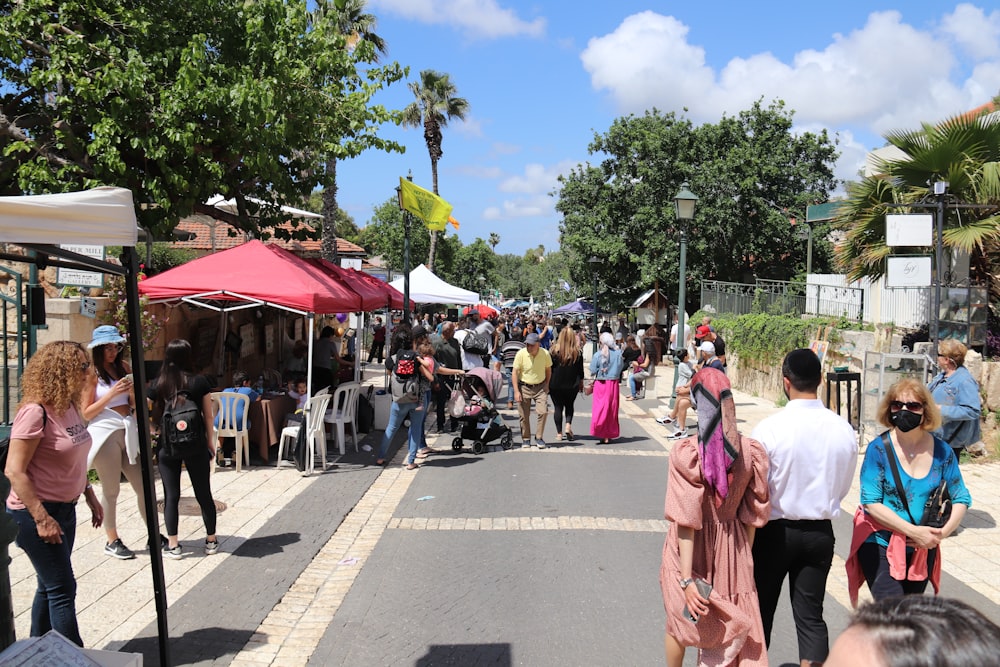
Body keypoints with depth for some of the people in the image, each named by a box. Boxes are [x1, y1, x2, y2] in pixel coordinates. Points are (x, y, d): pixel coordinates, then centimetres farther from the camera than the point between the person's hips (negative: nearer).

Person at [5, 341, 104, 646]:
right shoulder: (35, 412, -21)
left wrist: (90, 495, 16)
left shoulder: (70, 408, 5)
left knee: (50, 585, 16)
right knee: (63, 588, -3)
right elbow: (14, 471, -22)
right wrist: (41, 518, -22)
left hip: (64, 509, 8)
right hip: (35, 513, -8)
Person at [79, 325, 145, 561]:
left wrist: (134, 391, -7)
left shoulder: (123, 367, 10)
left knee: (143, 485, 6)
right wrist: (112, 393, -15)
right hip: (105, 433, -5)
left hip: (128, 431, 5)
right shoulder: (91, 374, -3)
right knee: (111, 490, 4)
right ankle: (112, 541, 17)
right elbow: (86, 413, -6)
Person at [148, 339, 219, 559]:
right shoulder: (199, 382, -5)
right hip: (195, 444, 0)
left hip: (167, 446, 0)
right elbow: (208, 416, 0)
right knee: (203, 493, 10)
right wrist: (211, 442, 8)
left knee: (171, 496, 7)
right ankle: (211, 541, 19)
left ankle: (173, 546, 11)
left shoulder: (157, 384, -3)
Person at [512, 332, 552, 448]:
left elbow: (548, 370, 8)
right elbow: (514, 372, -10)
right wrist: (516, 391, -14)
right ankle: (526, 438, 22)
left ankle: (539, 437, 5)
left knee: (543, 411, -12)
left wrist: (546, 385, 7)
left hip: (540, 387, 1)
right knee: (524, 415, 3)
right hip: (524, 387, -1)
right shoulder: (521, 354, -15)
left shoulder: (545, 354, -10)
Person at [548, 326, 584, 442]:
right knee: (569, 406, 18)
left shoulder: (554, 351, -9)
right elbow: (580, 370, 2)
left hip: (555, 384, -1)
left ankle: (559, 433, 8)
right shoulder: (577, 352, -5)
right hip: (572, 385, 1)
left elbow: (549, 368, -4)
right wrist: (581, 382, 14)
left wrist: (547, 384, 4)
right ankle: (568, 425, -2)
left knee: (558, 407, 7)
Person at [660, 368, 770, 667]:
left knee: (679, 622, 21)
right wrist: (745, 557, 11)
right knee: (733, 633, 15)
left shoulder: (685, 453, -21)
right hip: (733, 551, 3)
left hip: (692, 550, -2)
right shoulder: (752, 451, -10)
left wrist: (687, 579, -19)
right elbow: (753, 515, -2)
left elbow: (686, 521, -22)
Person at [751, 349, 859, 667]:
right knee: (811, 615, 13)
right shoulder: (844, 429, -8)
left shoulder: (768, 429, -21)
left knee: (761, 610, 15)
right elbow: (843, 488, 5)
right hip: (821, 532, 3)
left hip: (775, 531, -3)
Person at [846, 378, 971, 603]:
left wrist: (942, 533, -12)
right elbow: (871, 502, -14)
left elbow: (960, 499, 4)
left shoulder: (941, 451, -1)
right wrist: (913, 531, -20)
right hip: (880, 547, -4)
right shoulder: (879, 449, -11)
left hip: (922, 550, 4)